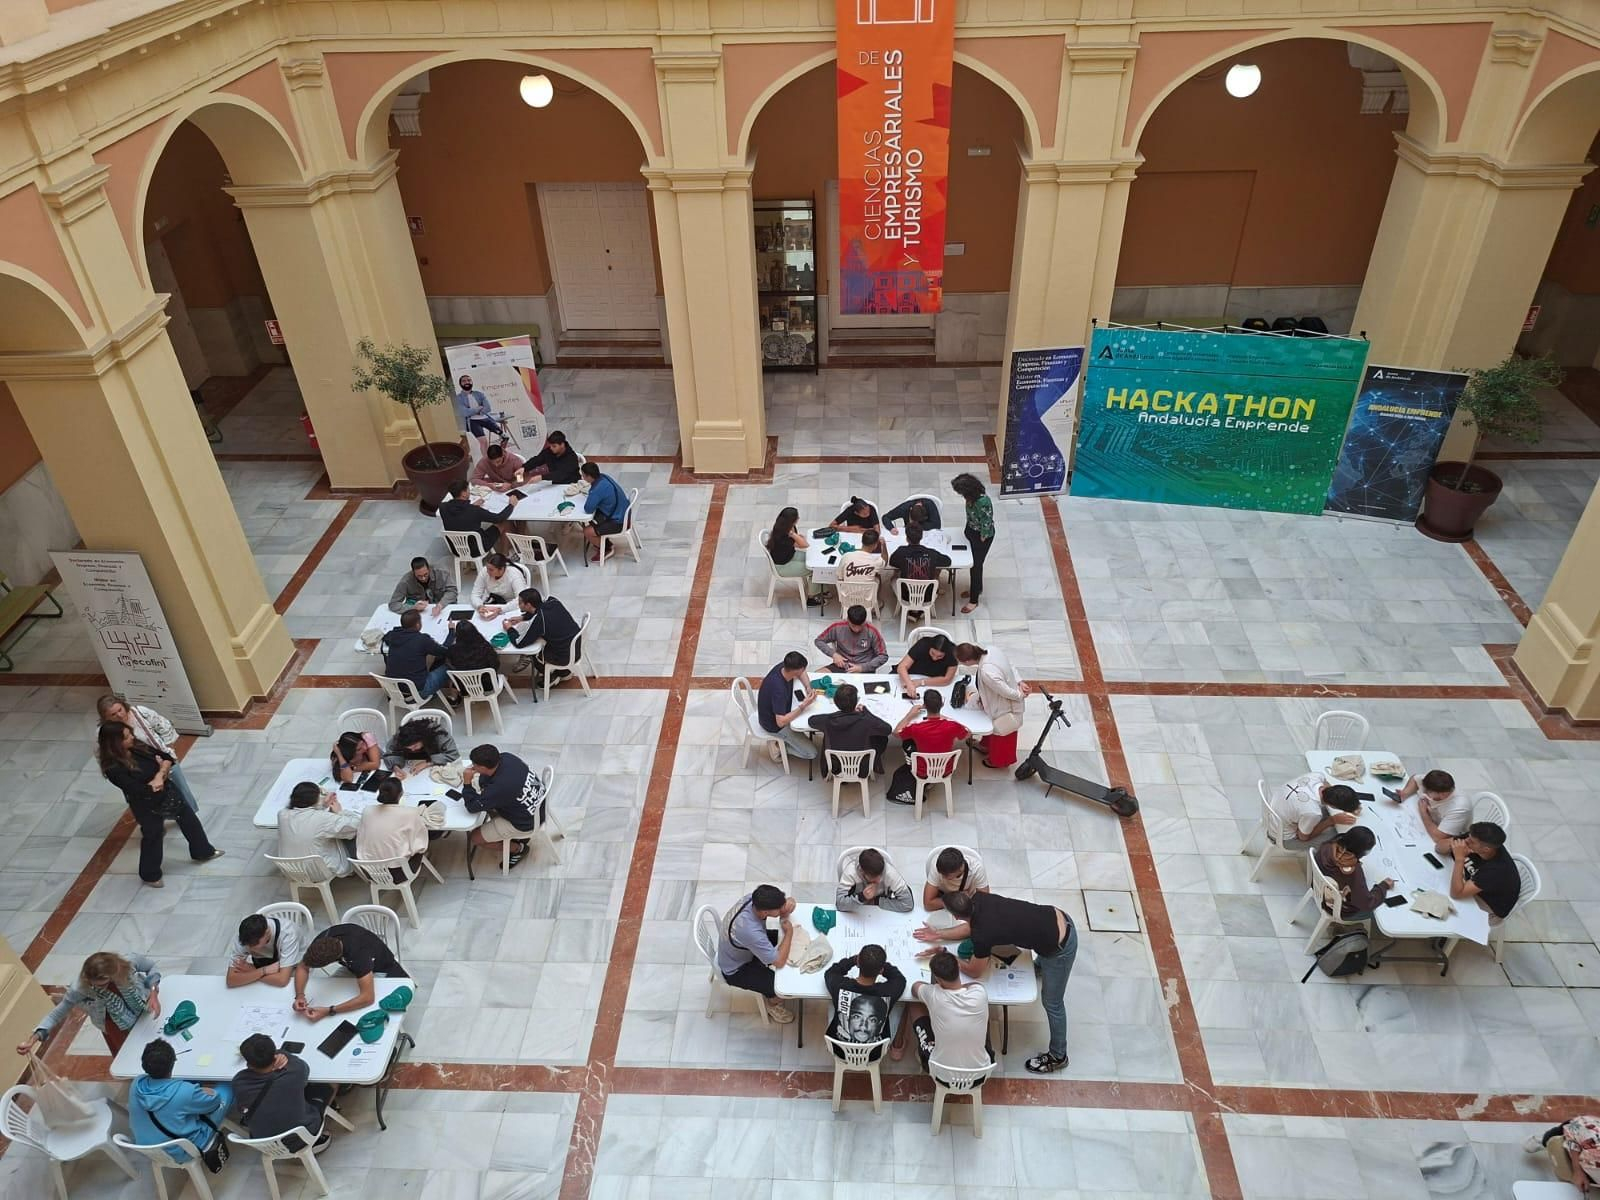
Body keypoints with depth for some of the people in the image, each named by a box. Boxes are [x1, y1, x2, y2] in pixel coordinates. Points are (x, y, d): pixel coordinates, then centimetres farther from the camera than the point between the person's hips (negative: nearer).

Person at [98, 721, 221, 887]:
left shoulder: (137, 747, -8)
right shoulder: (113, 769, -28)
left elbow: (168, 758, -1)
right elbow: (138, 790, -30)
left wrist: (160, 774, -19)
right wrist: (157, 780, -16)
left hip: (167, 794, 7)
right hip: (147, 807, -7)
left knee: (189, 818, 21)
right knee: (152, 838, 13)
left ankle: (203, 852, 45)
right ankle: (150, 876, 40)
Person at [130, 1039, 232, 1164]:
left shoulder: (136, 1084, -19)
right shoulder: (184, 1092, -34)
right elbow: (214, 1099, -13)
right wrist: (197, 1091, 8)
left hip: (149, 1151, 6)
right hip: (182, 1153, -6)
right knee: (226, 1089, 7)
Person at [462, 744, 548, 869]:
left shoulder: (499, 787, -38)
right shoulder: (505, 758, -17)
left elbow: (472, 807, -23)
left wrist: (467, 783, -21)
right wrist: (474, 780, -10)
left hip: (527, 822, -8)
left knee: (475, 837, 4)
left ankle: (518, 848, 20)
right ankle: (519, 835, 28)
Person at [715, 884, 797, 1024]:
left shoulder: (752, 898, -25)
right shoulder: (750, 931, -44)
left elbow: (780, 903, -4)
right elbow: (779, 961, -32)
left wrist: (788, 903, -28)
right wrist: (789, 932, -21)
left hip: (745, 948, 7)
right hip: (736, 969, -7)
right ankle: (772, 1001, 22)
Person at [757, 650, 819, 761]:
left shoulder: (784, 666, -17)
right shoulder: (779, 688, -40)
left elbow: (801, 673, 8)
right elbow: (781, 722, -39)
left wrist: (808, 687, -11)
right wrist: (803, 705, -39)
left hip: (780, 712, 8)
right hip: (774, 725, -8)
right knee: (811, 753, -8)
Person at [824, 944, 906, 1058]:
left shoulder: (839, 985, -31)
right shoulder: (889, 992, -32)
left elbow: (829, 972, -2)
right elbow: (900, 979, -5)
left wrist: (853, 959, -1)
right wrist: (880, 963, -1)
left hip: (840, 1052, 1)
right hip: (874, 1055, -1)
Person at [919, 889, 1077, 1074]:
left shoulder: (983, 934, -27)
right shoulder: (979, 899, -9)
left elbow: (975, 972, -8)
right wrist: (938, 935, 12)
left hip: (1060, 947, -7)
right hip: (1059, 918, 7)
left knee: (1051, 1003, 15)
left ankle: (1058, 1056, 35)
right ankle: (1040, 966, 74)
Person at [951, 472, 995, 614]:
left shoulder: (983, 502, -37)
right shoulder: (972, 496, -12)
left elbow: (986, 524, -26)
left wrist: (981, 540, -14)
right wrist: (967, 530, 11)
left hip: (982, 536, -8)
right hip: (972, 531, 8)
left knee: (976, 565, 6)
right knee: (973, 562, 24)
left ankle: (973, 600, 22)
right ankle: (977, 588, 49)